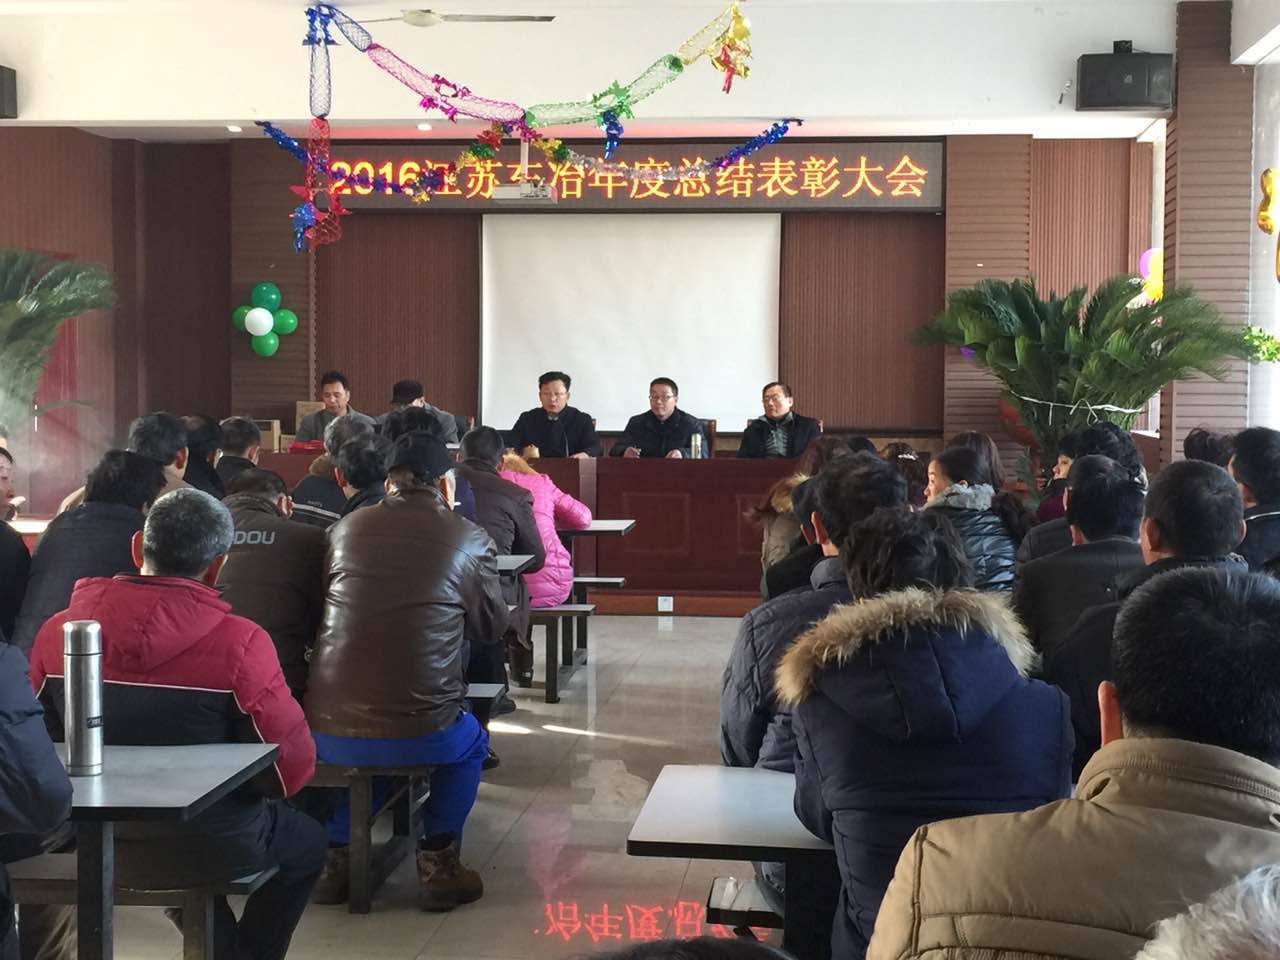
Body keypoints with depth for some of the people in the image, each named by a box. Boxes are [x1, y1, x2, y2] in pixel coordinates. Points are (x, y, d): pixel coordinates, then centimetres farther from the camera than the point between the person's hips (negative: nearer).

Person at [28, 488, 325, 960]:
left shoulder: (57, 633, -12)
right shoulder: (239, 644, -24)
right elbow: (291, 768, -18)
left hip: (98, 846, 4)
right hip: (212, 849, -4)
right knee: (307, 841, 28)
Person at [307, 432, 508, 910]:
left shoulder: (346, 528, 6)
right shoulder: (470, 540, -2)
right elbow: (490, 627, 13)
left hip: (327, 733, 3)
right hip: (419, 736, -2)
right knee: (471, 742, 31)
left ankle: (337, 858, 32)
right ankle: (437, 865, 24)